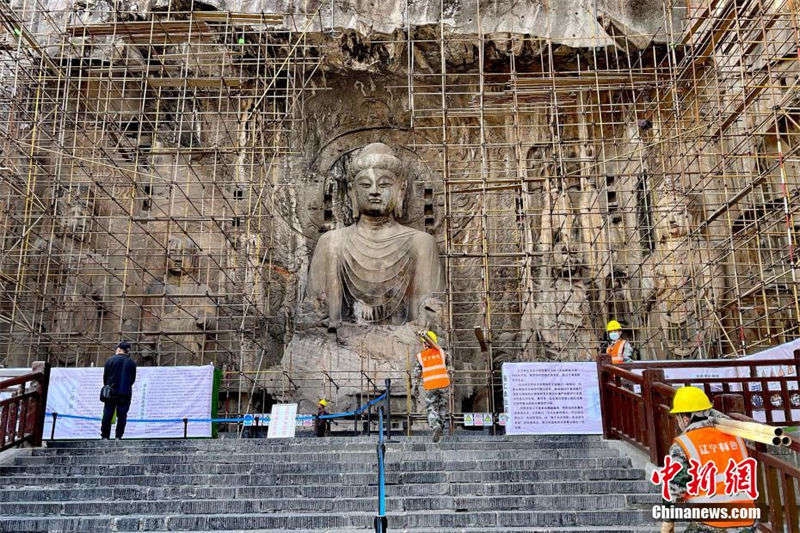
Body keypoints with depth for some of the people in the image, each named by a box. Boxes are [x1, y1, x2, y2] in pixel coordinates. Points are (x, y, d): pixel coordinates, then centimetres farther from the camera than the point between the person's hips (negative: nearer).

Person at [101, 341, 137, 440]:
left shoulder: (110, 360, -2)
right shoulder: (132, 363, 2)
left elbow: (105, 376, 3)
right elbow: (133, 379, 6)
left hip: (112, 392, -1)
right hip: (126, 393, 1)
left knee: (107, 414, 8)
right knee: (122, 415, 5)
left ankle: (104, 436, 11)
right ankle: (119, 436, 4)